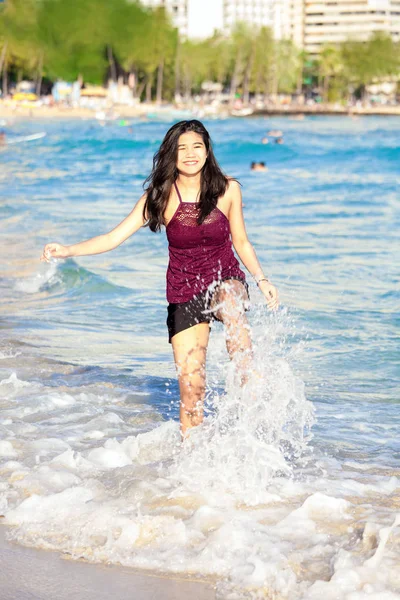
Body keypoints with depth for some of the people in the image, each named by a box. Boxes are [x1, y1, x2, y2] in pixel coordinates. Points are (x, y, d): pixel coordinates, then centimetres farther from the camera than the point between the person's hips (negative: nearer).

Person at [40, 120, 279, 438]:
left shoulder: (227, 189, -5)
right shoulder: (161, 196, -7)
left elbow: (241, 242, 9)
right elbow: (114, 237, -9)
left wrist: (262, 280, 0)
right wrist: (67, 250, -21)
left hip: (226, 280, -1)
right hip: (184, 294, 1)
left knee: (230, 305, -40)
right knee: (191, 386, -4)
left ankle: (249, 383, -32)